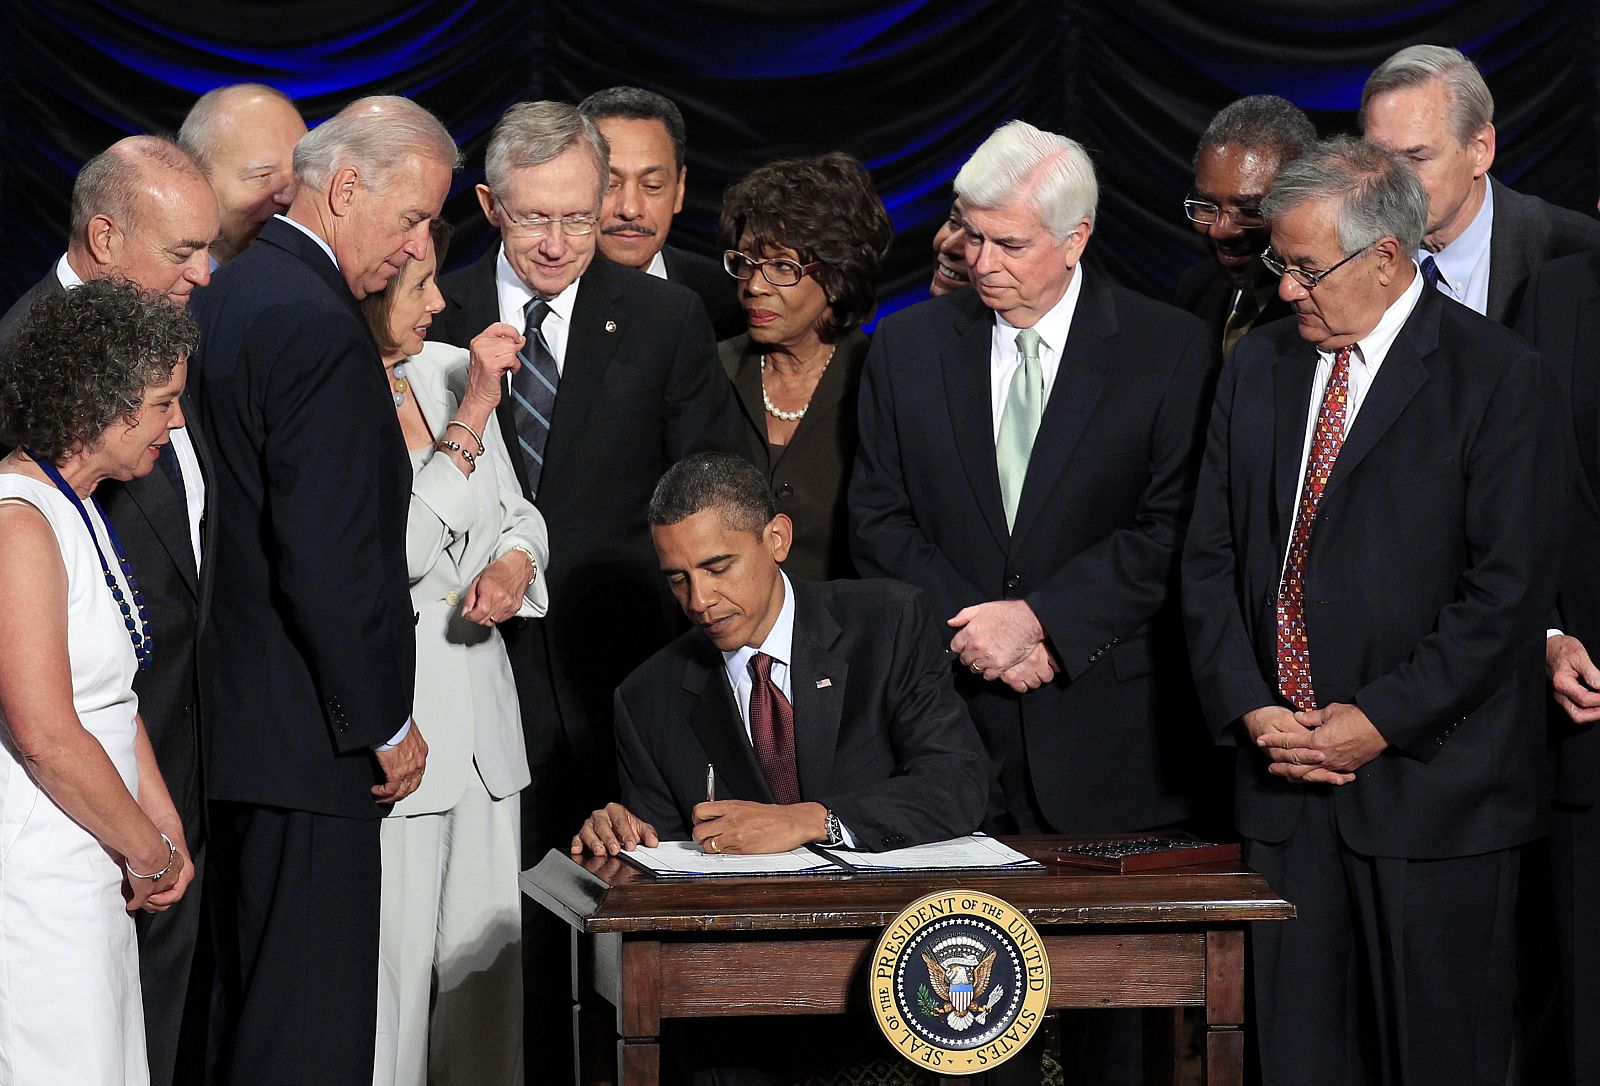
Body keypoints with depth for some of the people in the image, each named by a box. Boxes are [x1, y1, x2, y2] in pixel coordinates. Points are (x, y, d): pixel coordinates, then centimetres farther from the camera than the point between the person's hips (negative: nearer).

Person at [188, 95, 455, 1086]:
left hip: (228, 717, 10)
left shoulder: (225, 298, 13)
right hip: (304, 739, -10)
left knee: (249, 1001, 16)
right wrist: (386, 723, -12)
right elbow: (330, 558, -21)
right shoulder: (318, 329, -17)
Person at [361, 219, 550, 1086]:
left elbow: (516, 511, 20)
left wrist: (515, 562, -2)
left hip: (479, 709, 7)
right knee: (389, 958, -7)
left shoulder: (446, 369, 9)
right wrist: (471, 418, -17)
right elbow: (399, 550, -19)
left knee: (484, 951, 8)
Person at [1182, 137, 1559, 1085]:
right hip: (1288, 788, 5)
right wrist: (1251, 708, -2)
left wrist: (1381, 720, -14)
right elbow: (1212, 559, 12)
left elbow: (1510, 588, -11)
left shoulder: (1499, 378, -6)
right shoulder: (1258, 370, 12)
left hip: (1431, 783, -5)